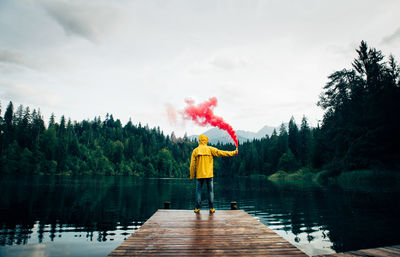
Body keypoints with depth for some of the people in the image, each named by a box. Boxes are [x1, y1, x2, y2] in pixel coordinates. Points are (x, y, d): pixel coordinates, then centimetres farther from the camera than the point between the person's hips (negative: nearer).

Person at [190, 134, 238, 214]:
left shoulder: (195, 151, 1)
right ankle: (211, 208, 9)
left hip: (199, 175, 1)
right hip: (209, 174, -1)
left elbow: (192, 165, 0)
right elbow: (221, 153, -3)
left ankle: (197, 208, 7)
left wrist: (192, 176, 8)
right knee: (210, 191, 8)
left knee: (198, 191, 8)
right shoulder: (210, 149, -1)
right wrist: (233, 153, 2)